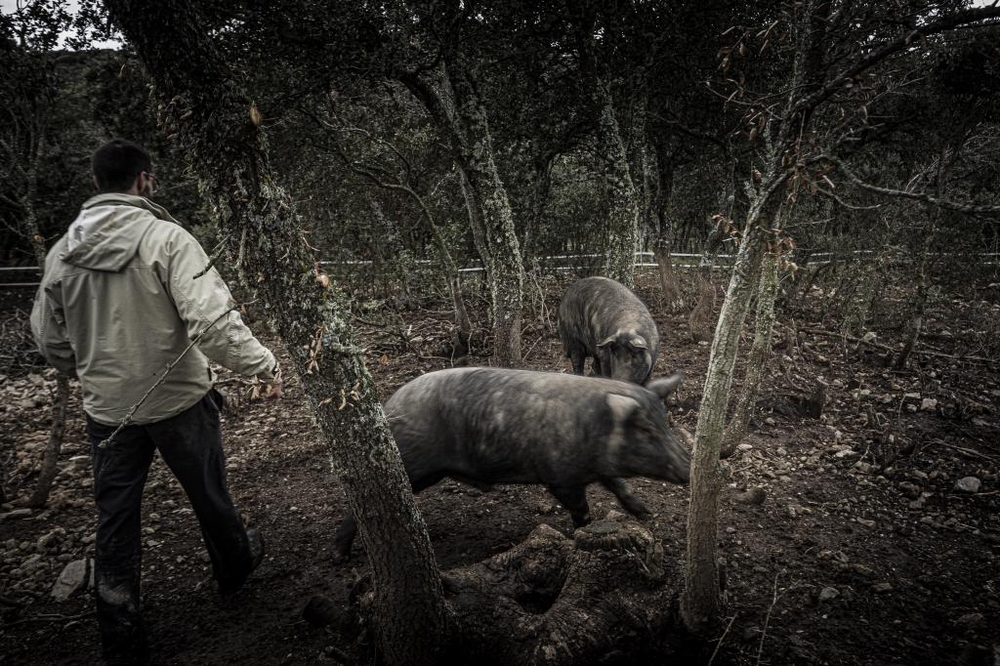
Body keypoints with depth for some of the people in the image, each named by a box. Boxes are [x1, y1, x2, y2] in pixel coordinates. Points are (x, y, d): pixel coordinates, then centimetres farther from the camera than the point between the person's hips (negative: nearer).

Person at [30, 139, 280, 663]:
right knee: (208, 495, 19)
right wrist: (263, 364, -16)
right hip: (178, 400, -4)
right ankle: (235, 567, 44)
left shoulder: (62, 251, 1)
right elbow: (211, 319, -27)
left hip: (107, 409, 4)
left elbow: (49, 340, 10)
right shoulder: (165, 237, -16)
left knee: (114, 519, 13)